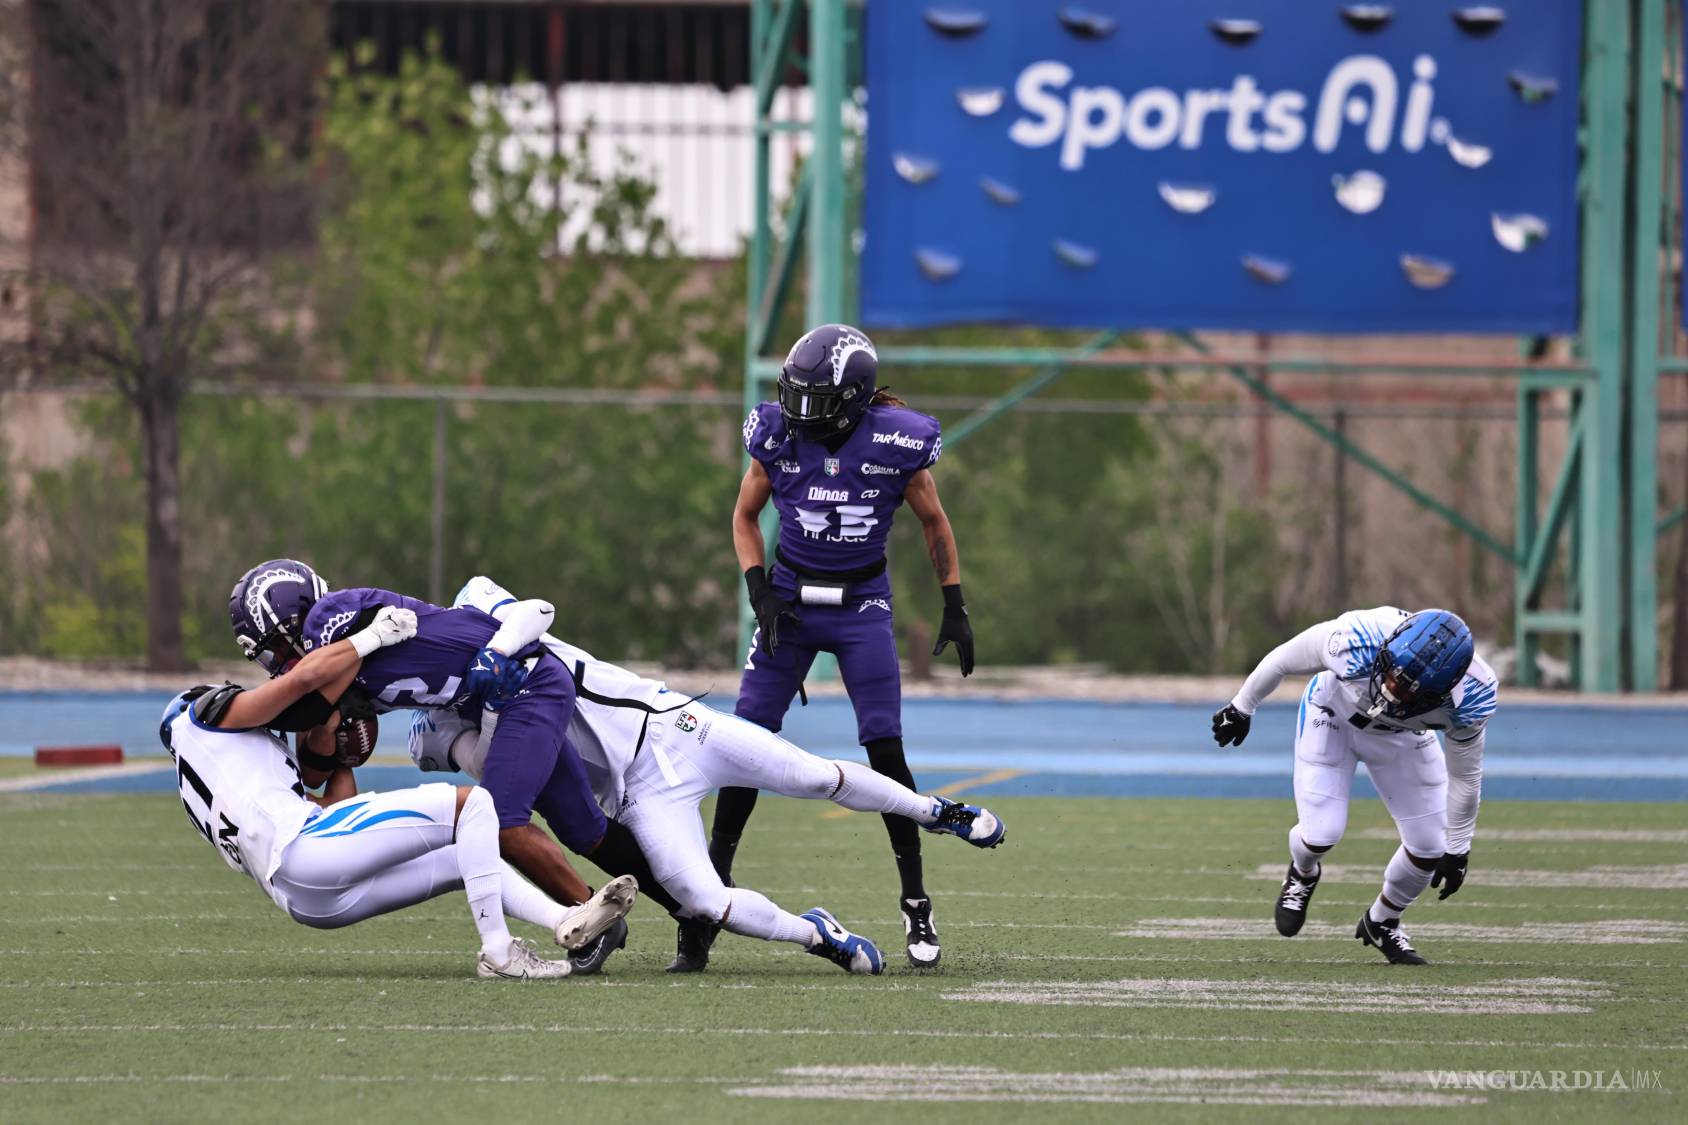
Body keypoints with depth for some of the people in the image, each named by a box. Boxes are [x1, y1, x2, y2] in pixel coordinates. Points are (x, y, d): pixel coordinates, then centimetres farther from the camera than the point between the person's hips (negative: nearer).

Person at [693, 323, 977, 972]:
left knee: (885, 752, -9)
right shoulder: (778, 435, -8)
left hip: (862, 606, -1)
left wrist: (955, 607, 3)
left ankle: (917, 906, 2)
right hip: (791, 597, 1)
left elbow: (933, 523, 4)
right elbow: (745, 517, 6)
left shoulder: (896, 442, -13)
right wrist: (761, 595, -6)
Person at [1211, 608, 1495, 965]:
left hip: (1401, 734, 2)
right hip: (1334, 714, -2)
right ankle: (1302, 875, 27)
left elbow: (1465, 773, -15)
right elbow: (1283, 660, -21)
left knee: (1429, 847, -4)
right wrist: (1241, 707, -4)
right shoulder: (1355, 642, -43)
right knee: (1322, 834, -13)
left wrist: (1458, 849, -4)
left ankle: (1382, 923, 28)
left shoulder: (1467, 698, -36)